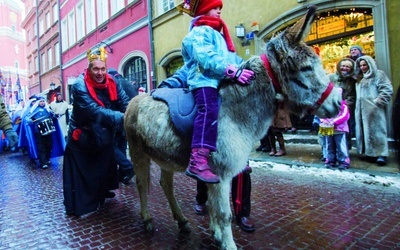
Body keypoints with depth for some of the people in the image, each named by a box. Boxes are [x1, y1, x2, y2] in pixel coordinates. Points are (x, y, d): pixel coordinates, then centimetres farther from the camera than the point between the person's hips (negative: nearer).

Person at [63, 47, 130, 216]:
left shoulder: (112, 84, -8)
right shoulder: (79, 86, -24)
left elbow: (125, 103, -18)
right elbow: (96, 112, -36)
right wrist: (123, 118, -46)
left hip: (104, 137, 6)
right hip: (82, 138, -5)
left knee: (105, 167, 22)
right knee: (81, 173, 5)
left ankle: (102, 194, 46)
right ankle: (77, 206, 23)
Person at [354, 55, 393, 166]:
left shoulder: (378, 74, 2)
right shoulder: (360, 78, 22)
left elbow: (387, 89, -7)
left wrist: (378, 101, -14)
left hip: (374, 109, -7)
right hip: (361, 109, 7)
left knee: (376, 130, -7)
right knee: (364, 130, 5)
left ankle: (381, 154, -4)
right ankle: (370, 152, 12)